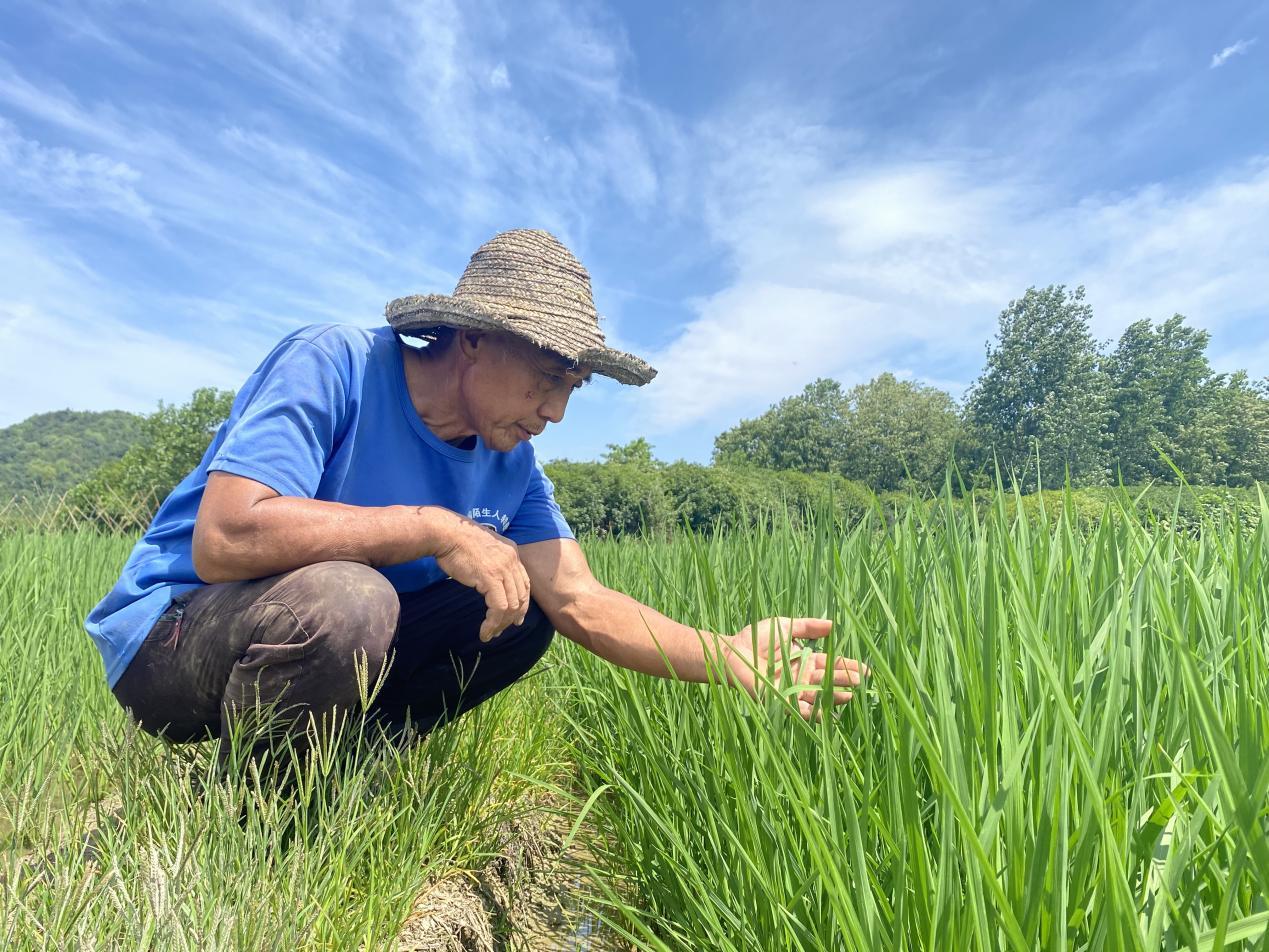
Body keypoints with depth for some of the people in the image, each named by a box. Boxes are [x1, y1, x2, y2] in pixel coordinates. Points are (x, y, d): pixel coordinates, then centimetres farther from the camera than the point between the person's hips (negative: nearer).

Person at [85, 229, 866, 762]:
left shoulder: (510, 466, -6)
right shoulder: (331, 365, -24)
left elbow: (580, 601, -11)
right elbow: (224, 540, -33)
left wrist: (726, 656, -22)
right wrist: (437, 529, -32)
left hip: (332, 640, 6)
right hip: (173, 632, -5)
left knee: (521, 616, -6)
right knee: (343, 600, -36)